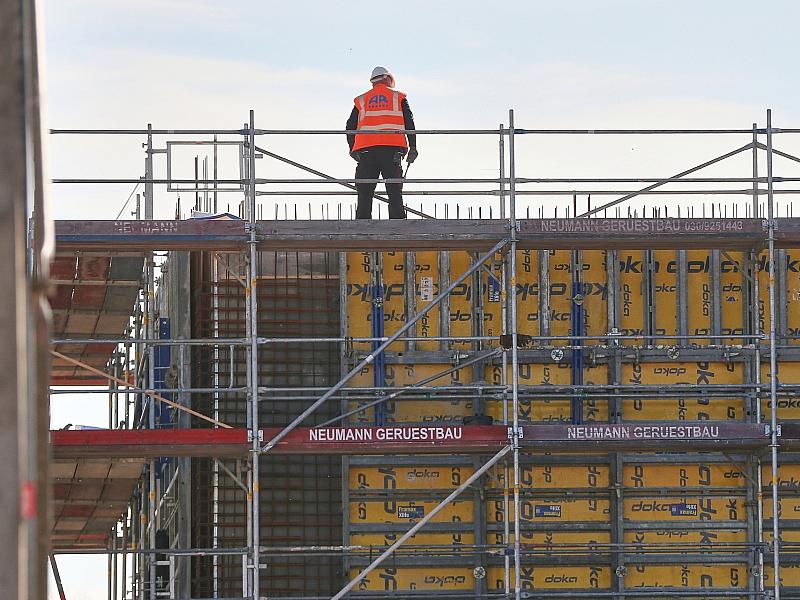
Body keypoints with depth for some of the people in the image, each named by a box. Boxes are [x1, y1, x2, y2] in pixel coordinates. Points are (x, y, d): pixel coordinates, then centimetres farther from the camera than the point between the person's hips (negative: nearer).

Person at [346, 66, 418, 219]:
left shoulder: (361, 100, 17)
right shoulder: (398, 97, 13)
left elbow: (350, 127, 13)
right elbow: (409, 122, 6)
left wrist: (353, 149, 22)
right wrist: (413, 147, 8)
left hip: (366, 150, 1)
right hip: (392, 150, -1)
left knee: (365, 195, 3)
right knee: (395, 193, 1)